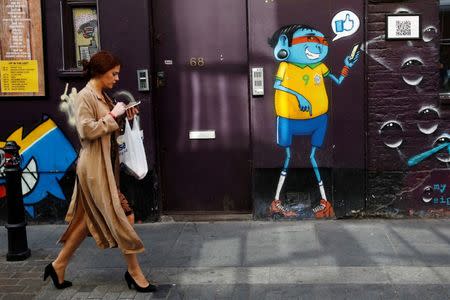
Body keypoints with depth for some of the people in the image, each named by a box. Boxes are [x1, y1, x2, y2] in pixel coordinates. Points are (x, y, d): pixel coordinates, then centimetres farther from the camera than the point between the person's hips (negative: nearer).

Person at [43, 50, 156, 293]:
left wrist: (123, 118, 5)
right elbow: (86, 130, -23)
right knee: (122, 217, -2)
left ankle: (59, 266, 26)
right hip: (95, 167, -9)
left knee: (89, 219, 15)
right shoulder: (85, 97, -13)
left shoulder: (103, 97, 13)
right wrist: (112, 115, -17)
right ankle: (134, 272, 11)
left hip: (105, 166, 9)